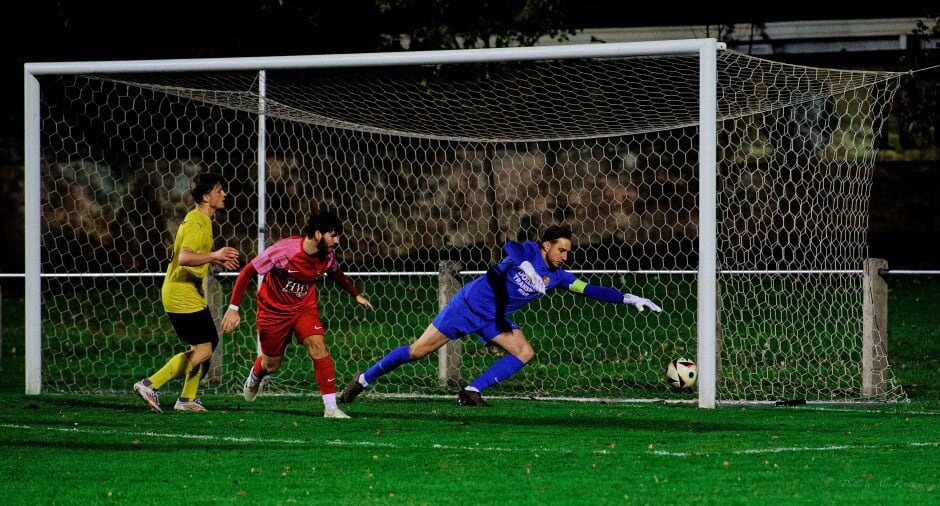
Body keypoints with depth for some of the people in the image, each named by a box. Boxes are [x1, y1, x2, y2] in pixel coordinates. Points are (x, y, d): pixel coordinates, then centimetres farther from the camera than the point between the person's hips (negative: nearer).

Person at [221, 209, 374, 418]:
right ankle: (255, 376, 49)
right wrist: (233, 308, -23)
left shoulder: (327, 257, -12)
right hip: (274, 309, -3)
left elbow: (337, 274, 16)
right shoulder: (284, 250, -29)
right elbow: (247, 272, -22)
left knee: (318, 347, -20)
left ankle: (331, 408, -19)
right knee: (272, 364, 9)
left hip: (304, 307, 3)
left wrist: (356, 294, 16)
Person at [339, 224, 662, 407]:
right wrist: (521, 261, -48)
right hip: (471, 303, -7)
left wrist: (629, 299, -7)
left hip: (494, 319, 7)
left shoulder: (557, 276, 1)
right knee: (419, 351, -6)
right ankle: (364, 379, 8)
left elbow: (590, 290, -1)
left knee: (524, 353, -12)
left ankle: (472, 392, -9)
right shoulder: (528, 252, -14)